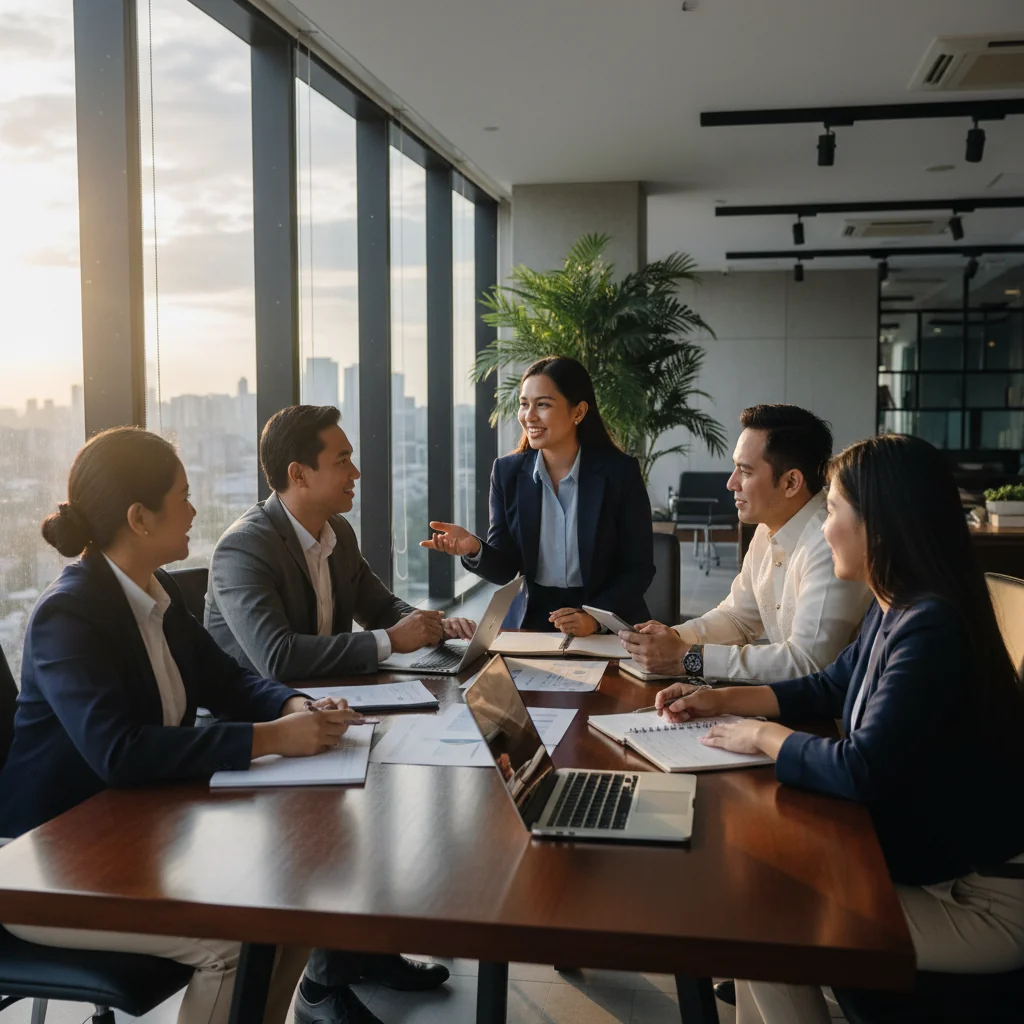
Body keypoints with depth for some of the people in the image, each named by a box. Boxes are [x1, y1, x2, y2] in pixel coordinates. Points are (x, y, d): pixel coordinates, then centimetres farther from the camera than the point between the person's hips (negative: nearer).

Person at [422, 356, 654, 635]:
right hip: (530, 621, 2)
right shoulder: (507, 472, 2)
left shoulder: (620, 472, -6)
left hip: (607, 627, -2)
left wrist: (595, 617, -18)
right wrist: (474, 549, -19)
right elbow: (504, 570, 2)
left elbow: (639, 568, -3)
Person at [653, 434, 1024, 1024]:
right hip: (925, 857, 9)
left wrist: (766, 738, -13)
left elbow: (861, 773, -30)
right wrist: (720, 700, 10)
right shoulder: (897, 609, 2)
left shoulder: (931, 629, -29)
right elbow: (829, 688, 17)